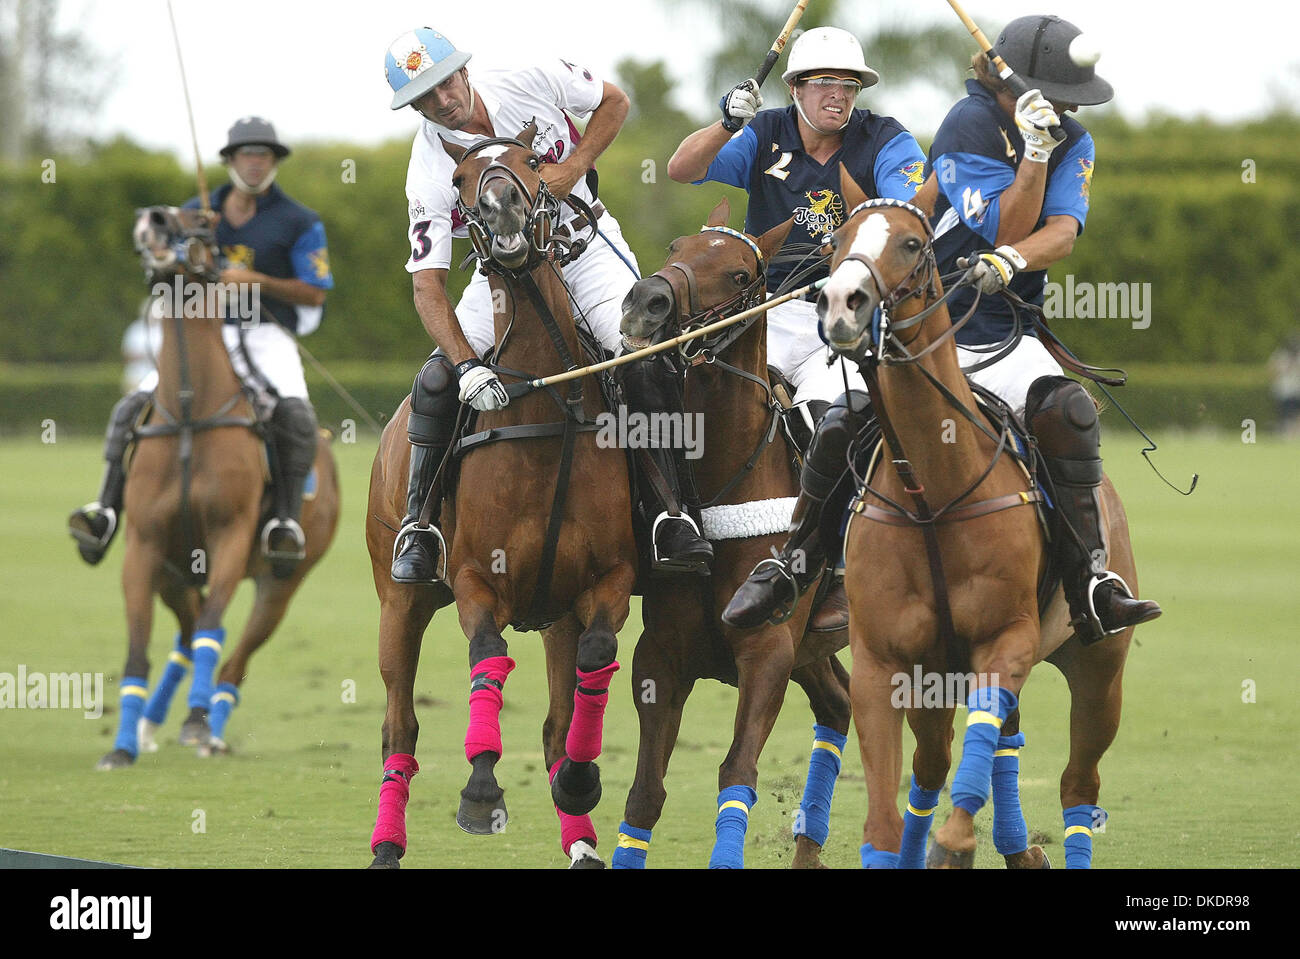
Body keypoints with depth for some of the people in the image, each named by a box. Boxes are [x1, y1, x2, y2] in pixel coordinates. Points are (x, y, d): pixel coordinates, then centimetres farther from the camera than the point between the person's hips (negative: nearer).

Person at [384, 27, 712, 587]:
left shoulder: (530, 83, -18)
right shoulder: (430, 171, -19)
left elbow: (614, 101, 0)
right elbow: (427, 286, -23)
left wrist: (573, 167, -17)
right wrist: (466, 365, -37)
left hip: (585, 242, 0)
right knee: (438, 379, -18)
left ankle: (671, 515, -18)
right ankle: (419, 524, -4)